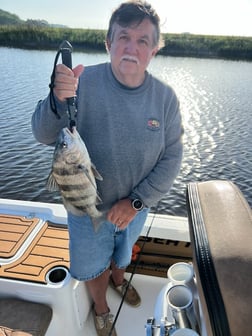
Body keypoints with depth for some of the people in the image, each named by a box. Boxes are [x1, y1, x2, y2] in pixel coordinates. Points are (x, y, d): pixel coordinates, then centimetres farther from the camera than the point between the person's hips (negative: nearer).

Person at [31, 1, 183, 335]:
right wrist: (58, 100, -42)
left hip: (135, 205, 3)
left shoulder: (165, 97, -14)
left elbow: (171, 158, -11)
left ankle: (118, 278, 69)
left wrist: (136, 201, -18)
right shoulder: (83, 82, -22)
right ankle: (101, 308, 57)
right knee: (93, 264, 22)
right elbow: (43, 135, -20)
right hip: (87, 206, -2)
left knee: (123, 252, 32)